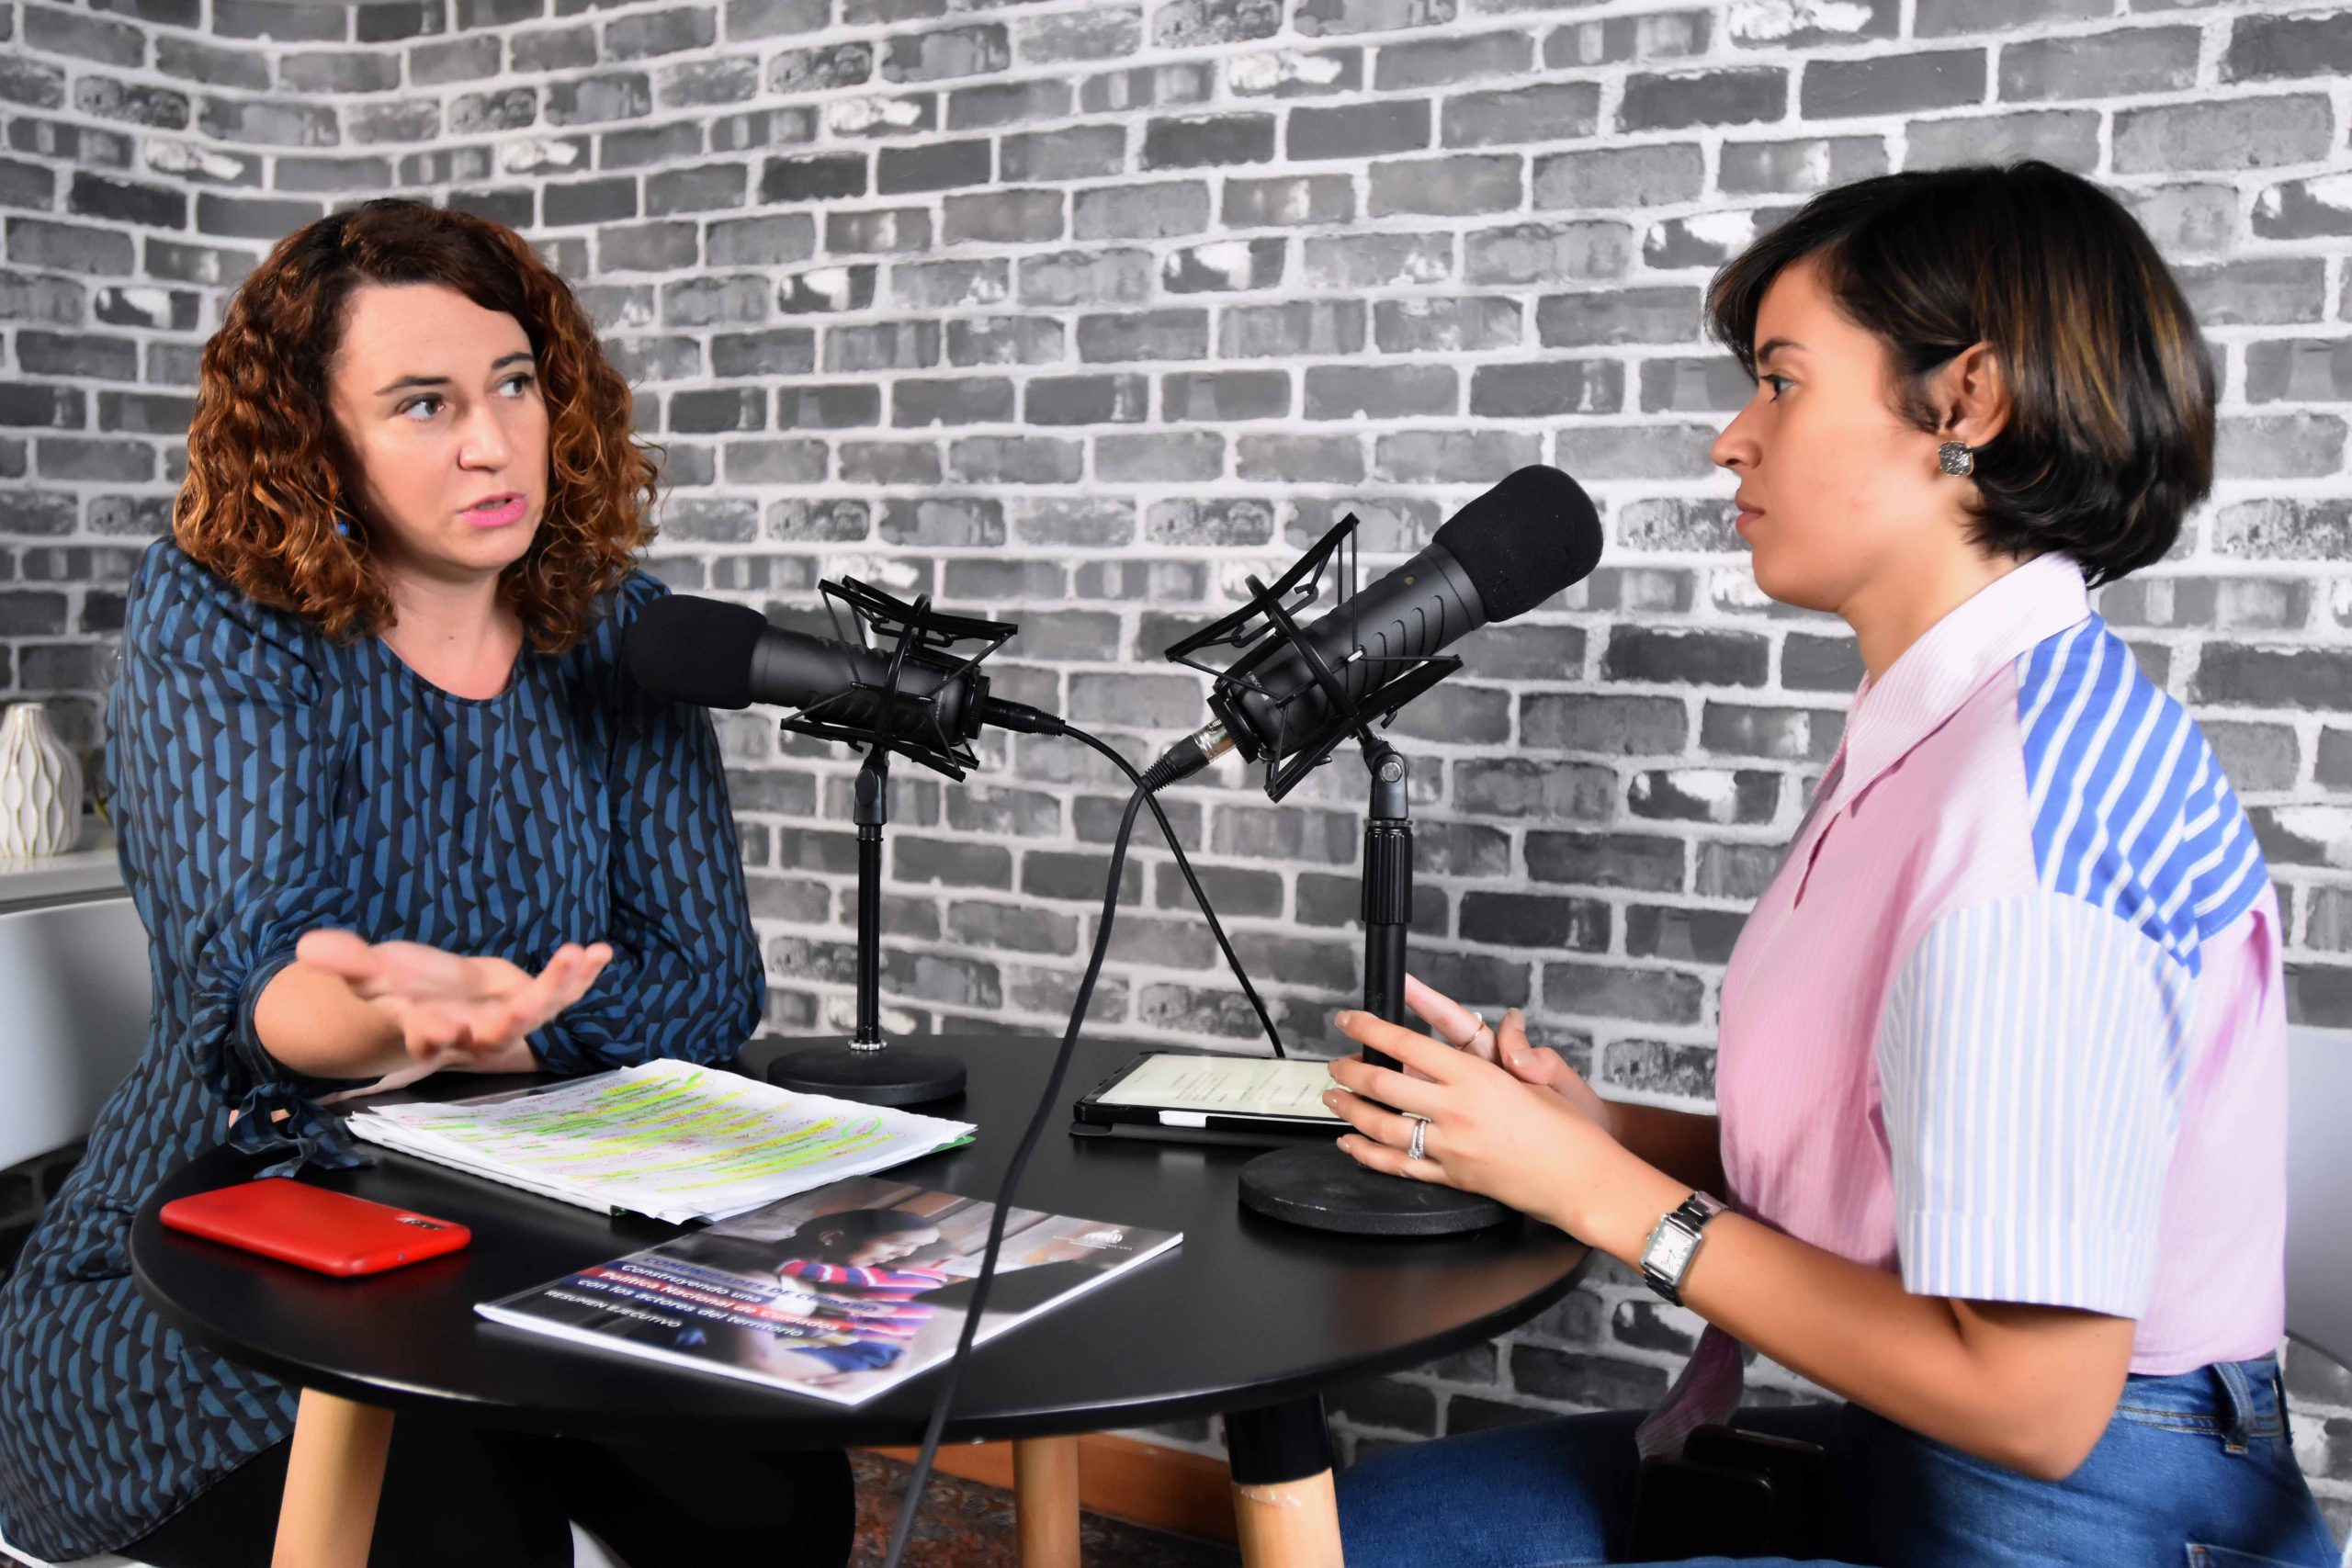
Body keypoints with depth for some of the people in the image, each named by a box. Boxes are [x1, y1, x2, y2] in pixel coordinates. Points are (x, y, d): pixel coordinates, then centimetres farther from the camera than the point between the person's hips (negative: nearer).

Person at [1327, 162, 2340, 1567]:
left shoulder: (2039, 783, -24)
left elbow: (2029, 1400, -24)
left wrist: (1601, 1192, -17)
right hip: (1897, 1455, 8)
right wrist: (1600, 1127, -2)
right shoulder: (1937, 733, 6)